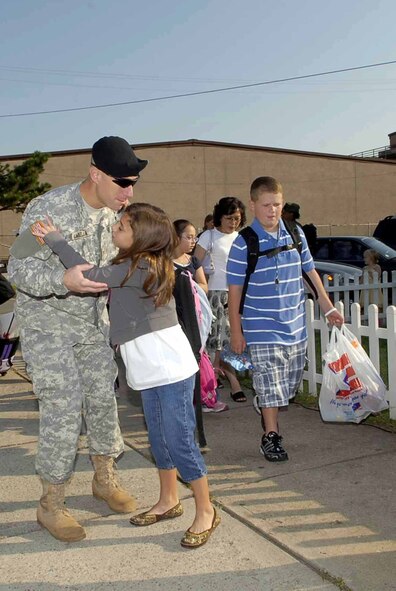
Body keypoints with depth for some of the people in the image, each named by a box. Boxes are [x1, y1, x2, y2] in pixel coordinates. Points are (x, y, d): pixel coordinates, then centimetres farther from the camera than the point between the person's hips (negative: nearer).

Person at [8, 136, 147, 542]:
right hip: (47, 324, -6)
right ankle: (51, 505, 11)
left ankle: (105, 479, 32)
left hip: (94, 320, 6)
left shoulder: (116, 212, -4)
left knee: (103, 398, 10)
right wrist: (63, 280, -43)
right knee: (63, 407, -7)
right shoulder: (47, 208, -24)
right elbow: (19, 270, -24)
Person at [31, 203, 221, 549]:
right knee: (160, 439, 19)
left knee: (180, 442, -1)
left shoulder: (138, 268, -19)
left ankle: (206, 511, 14)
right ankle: (169, 501, 35)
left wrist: (53, 238, -14)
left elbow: (90, 276, -23)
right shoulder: (149, 264, 8)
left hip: (171, 370, -10)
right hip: (152, 371, 10)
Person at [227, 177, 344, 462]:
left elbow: (311, 272, 12)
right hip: (262, 328, -5)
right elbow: (235, 290, -7)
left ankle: (270, 412, 43)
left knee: (290, 382, 17)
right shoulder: (243, 243, -11)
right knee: (270, 385, 1)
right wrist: (236, 331, -6)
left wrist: (327, 306, 12)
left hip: (295, 324, 5)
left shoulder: (296, 234, 2)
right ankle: (271, 436, 19)